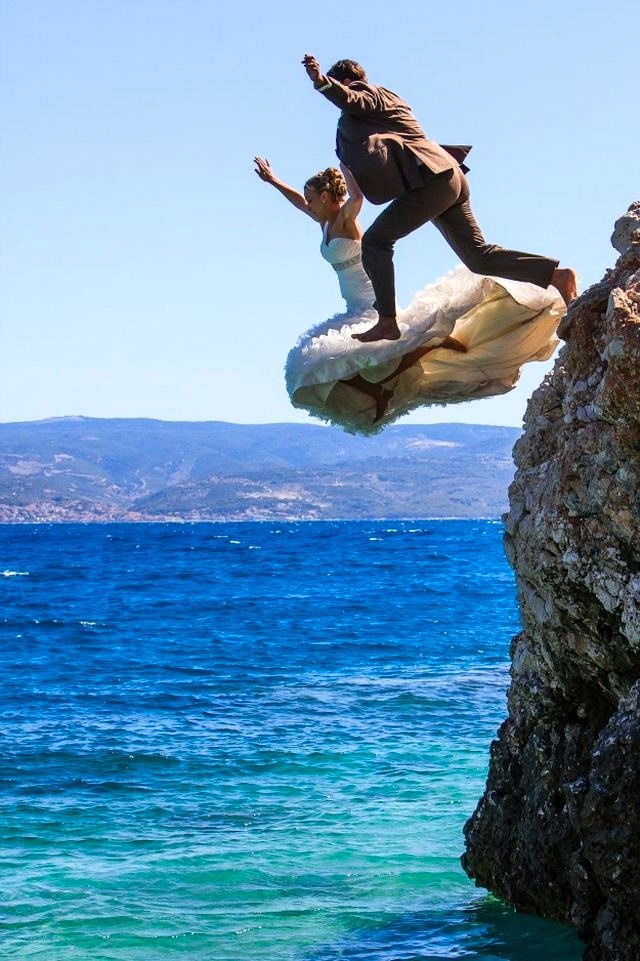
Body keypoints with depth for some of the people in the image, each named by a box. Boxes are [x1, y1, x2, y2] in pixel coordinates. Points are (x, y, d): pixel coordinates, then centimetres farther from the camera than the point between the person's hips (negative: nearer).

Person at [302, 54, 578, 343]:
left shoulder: (370, 92, 1)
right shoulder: (385, 98, 29)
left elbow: (352, 101, -23)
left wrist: (322, 82, -37)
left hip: (431, 179, -10)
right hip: (449, 179, 10)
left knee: (375, 241, -8)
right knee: (478, 256, 9)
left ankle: (387, 323, -12)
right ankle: (557, 274, 5)